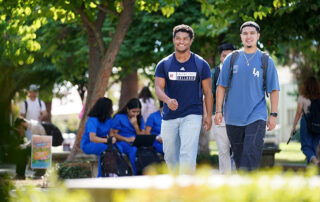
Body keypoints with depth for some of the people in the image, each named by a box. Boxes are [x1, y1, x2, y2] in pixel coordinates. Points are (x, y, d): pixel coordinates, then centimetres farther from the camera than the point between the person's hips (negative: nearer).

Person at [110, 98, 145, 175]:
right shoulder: (119, 117, 2)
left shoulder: (140, 118, 15)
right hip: (122, 142, -4)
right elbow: (113, 134, -3)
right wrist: (127, 139, -15)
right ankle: (137, 174, -33)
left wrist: (135, 125, -5)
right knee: (134, 150, -38)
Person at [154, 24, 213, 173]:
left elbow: (207, 91, 7)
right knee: (170, 156, 9)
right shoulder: (164, 64, 5)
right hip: (169, 116, 2)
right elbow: (158, 88, -5)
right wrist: (167, 100, -27)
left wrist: (208, 115, 0)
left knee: (188, 155, -16)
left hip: (192, 115, -2)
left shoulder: (201, 64, 4)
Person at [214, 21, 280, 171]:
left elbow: (274, 89, 4)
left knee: (251, 157, -13)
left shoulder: (266, 61, 4)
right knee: (239, 157, 9)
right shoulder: (231, 59, 8)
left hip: (256, 117, -2)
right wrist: (218, 111, 1)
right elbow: (221, 86, 9)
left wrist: (273, 115, -2)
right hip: (233, 117, 2)